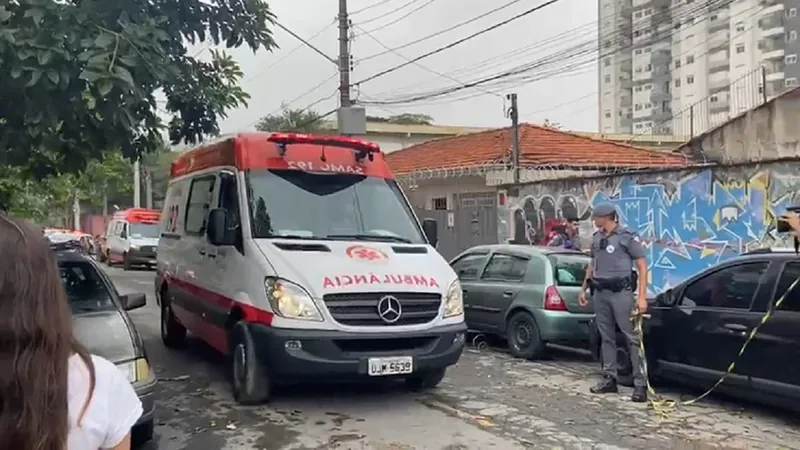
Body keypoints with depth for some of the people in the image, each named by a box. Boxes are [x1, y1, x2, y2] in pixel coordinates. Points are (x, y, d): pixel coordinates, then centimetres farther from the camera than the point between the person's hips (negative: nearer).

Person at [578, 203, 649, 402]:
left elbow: (642, 266, -8)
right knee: (606, 337, 11)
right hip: (600, 293, 7)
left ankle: (640, 383, -4)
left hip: (621, 292, -7)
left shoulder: (628, 237, -7)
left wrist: (642, 296, -14)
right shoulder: (596, 237, 13)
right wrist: (583, 289, 20)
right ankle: (610, 379, 19)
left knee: (632, 337, -6)